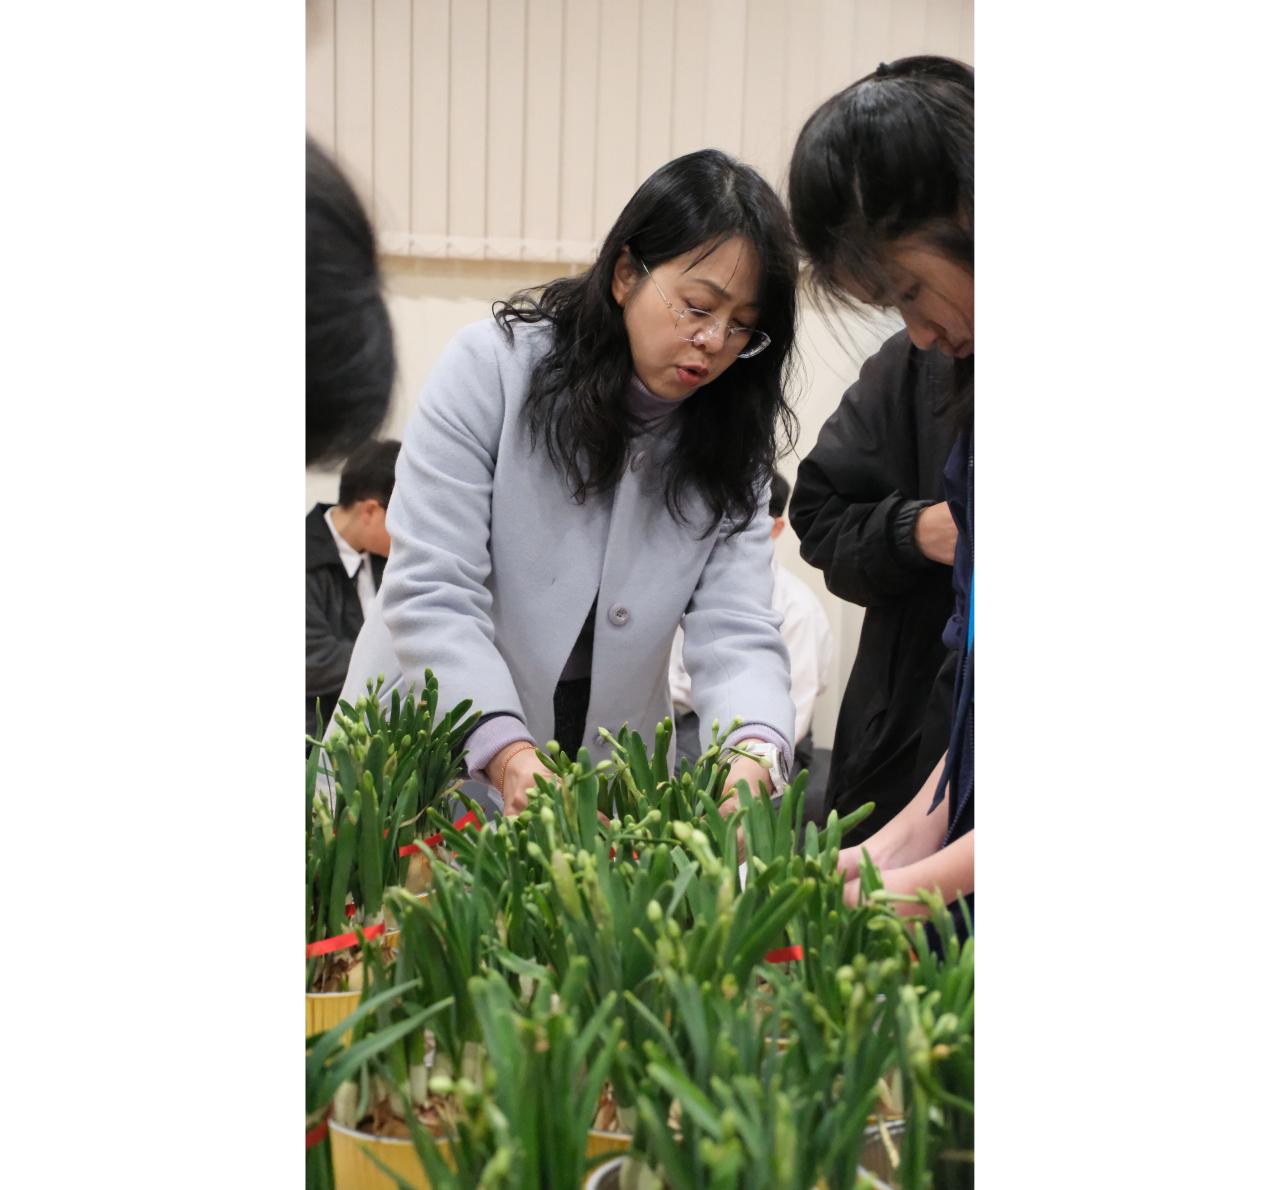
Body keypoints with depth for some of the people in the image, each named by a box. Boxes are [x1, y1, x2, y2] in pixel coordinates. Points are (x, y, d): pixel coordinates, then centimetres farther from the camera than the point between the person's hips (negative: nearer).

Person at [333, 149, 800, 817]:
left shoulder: (732, 443, 0)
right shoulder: (491, 367, -11)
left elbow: (736, 633, -9)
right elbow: (432, 595, -17)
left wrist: (756, 753, -30)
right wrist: (506, 754, -31)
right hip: (431, 758, -3)